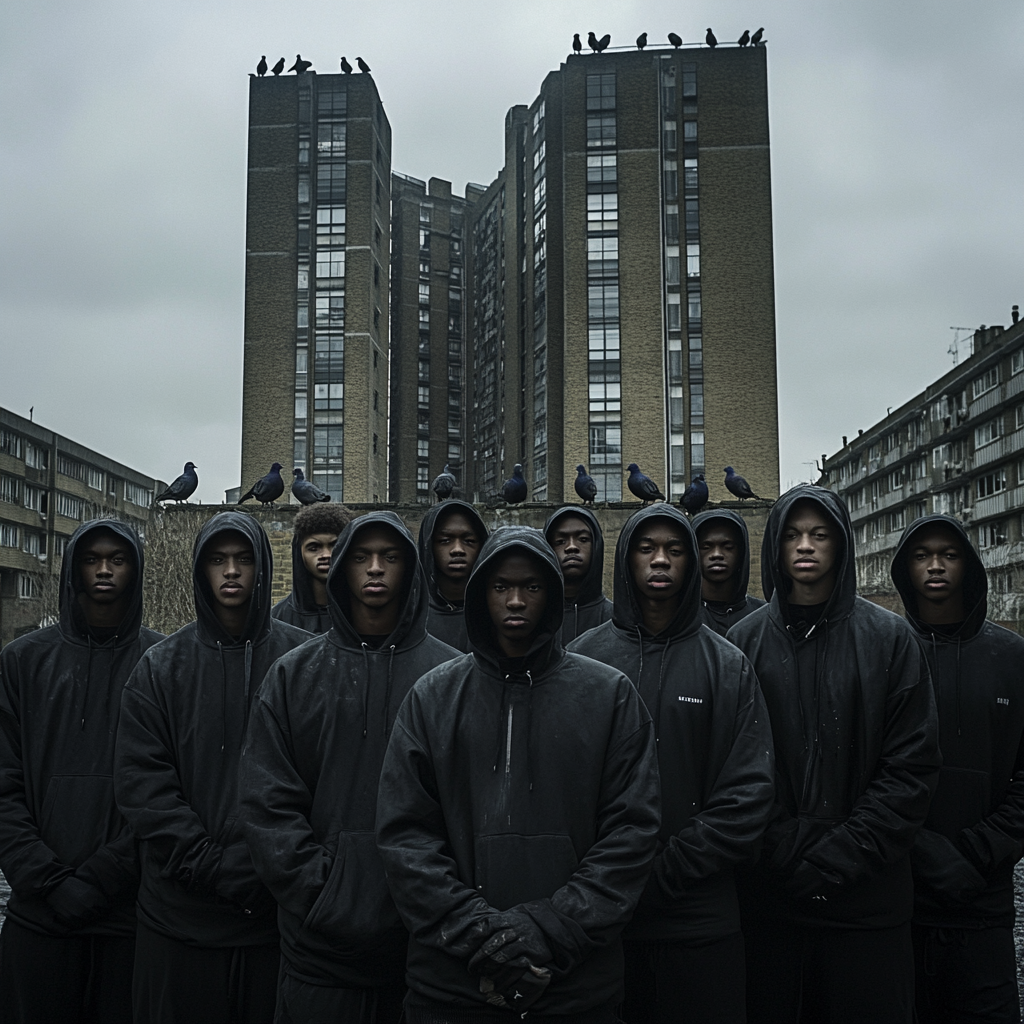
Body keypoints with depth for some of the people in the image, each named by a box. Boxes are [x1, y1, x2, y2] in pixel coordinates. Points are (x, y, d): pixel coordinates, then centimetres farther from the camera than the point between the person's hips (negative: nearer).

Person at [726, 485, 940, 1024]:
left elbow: (913, 764, -2)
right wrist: (785, 854, -9)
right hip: (769, 892, 1)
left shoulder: (889, 637, 2)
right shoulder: (745, 640, 4)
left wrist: (843, 855, -10)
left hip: (869, 894, 0)